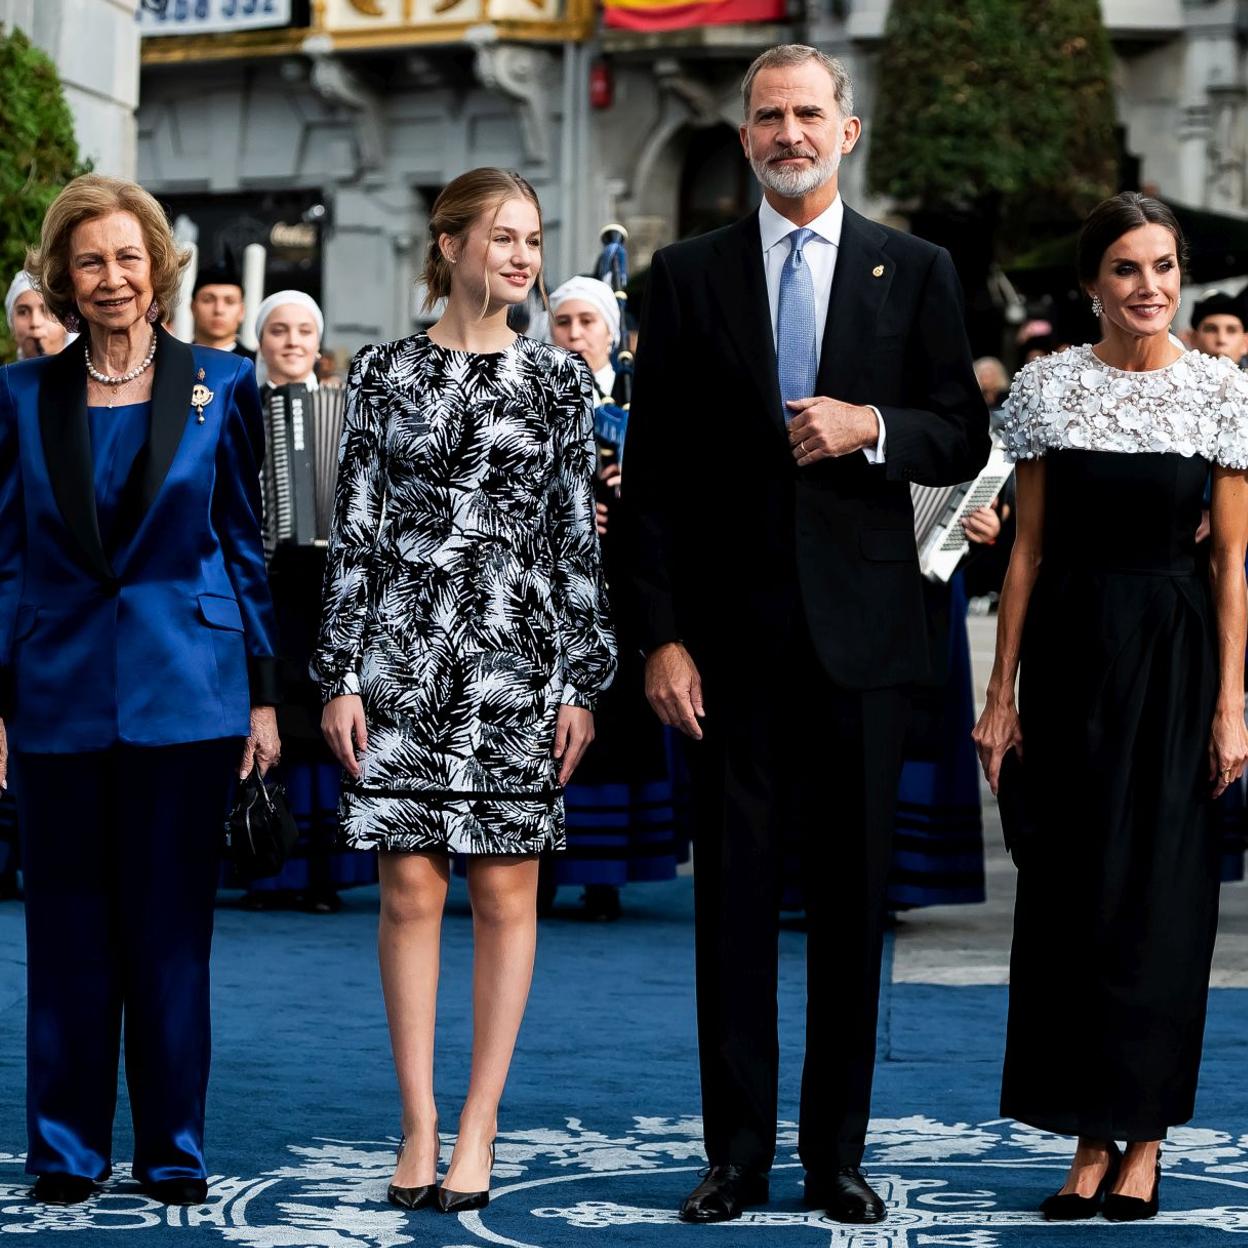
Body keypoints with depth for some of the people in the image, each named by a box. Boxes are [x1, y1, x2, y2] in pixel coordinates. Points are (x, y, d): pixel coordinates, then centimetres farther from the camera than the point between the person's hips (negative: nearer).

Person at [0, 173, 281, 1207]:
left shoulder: (221, 387, 3)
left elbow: (248, 544, 5)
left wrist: (263, 694, 1)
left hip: (187, 689, -1)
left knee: (172, 928, 3)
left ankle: (175, 1153, 13)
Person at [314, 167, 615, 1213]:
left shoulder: (558, 379, 6)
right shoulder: (385, 374, 5)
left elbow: (579, 538, 5)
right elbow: (354, 532, 5)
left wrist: (583, 683, 0)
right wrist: (342, 675, -1)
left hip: (518, 656, 0)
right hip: (402, 654, 0)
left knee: (507, 893, 1)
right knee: (411, 890, 0)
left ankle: (478, 1126, 8)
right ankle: (419, 1125, 8)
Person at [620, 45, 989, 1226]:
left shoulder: (916, 272, 7)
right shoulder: (688, 275, 5)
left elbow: (965, 439, 6)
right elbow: (651, 472, 4)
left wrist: (873, 427, -14)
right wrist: (659, 633, -3)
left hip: (860, 629, 0)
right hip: (732, 634, 0)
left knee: (853, 897, 5)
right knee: (734, 895, 3)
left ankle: (837, 1152, 12)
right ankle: (737, 1152, 10)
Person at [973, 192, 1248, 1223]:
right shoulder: (1047, 386, 3)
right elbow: (1029, 547, 5)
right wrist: (1002, 694, 2)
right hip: (1069, 651, 2)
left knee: (1159, 892, 0)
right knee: (1069, 893, 3)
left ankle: (1144, 1141, 9)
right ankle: (1089, 1141, 11)